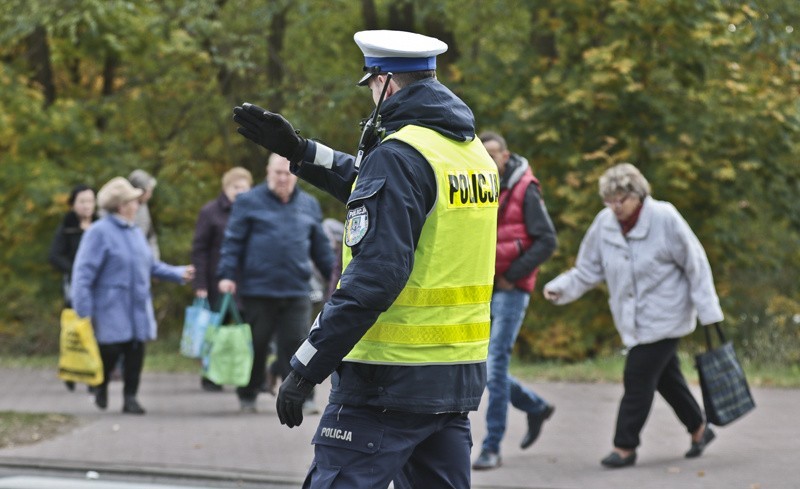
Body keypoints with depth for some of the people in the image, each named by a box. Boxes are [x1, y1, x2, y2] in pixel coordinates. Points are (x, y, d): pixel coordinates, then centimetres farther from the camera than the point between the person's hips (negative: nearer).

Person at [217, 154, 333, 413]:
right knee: (255, 346, 7)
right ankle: (247, 397, 21)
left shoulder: (309, 205, 13)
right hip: (257, 291, -2)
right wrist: (227, 275, -11)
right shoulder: (249, 202, 2)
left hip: (296, 292, 2)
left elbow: (320, 247, 19)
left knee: (296, 345, -2)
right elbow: (233, 242, -1)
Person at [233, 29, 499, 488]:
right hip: (458, 375, 8)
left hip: (392, 380, -8)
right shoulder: (473, 151, 12)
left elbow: (374, 276, -23)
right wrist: (299, 151, 28)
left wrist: (306, 368, -20)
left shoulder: (399, 155, -15)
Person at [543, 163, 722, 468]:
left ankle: (625, 447, -2)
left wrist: (708, 313, -7)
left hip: (663, 316, -6)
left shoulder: (665, 219, -15)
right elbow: (588, 270, 7)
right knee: (666, 377, 15)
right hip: (632, 319, 6)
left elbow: (696, 265, -8)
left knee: (638, 379, -10)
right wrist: (561, 288, -10)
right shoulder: (604, 224, -1)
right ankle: (699, 429, 34)